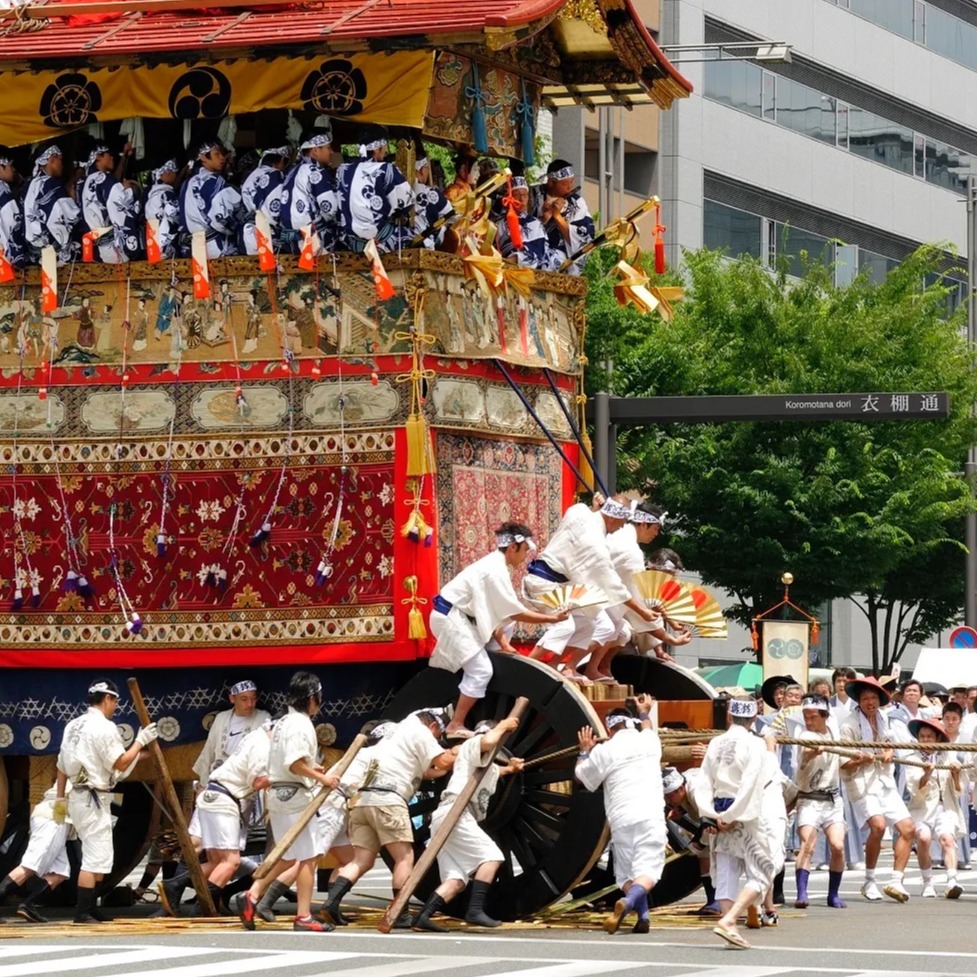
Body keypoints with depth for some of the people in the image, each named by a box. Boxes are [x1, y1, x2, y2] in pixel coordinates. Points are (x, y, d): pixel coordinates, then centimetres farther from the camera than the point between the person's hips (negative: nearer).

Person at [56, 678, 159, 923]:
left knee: (98, 856, 15)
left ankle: (90, 909, 16)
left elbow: (62, 765, 17)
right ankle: (83, 912, -12)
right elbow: (121, 764, -14)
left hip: (77, 797, 9)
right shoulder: (104, 727, -13)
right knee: (96, 856, -8)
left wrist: (60, 797, 23)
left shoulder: (73, 726, 12)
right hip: (93, 799, -9)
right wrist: (140, 741, -5)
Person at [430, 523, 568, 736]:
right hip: (450, 618, -10)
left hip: (456, 616, 10)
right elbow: (515, 613, -20)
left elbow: (494, 609, 14)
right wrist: (552, 619, -15)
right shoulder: (495, 571, -22)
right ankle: (455, 726, -5)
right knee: (481, 670, -10)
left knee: (476, 669, 16)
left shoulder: (495, 565, 9)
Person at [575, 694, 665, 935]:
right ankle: (628, 902, -34)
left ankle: (643, 916, -5)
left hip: (621, 820, 0)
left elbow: (581, 775, 18)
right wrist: (645, 712, 59)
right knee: (647, 871, -7)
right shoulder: (649, 742, 12)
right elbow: (647, 729, 39)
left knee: (626, 874, 12)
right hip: (651, 816, 1)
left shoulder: (604, 751, 3)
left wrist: (585, 751, 34)